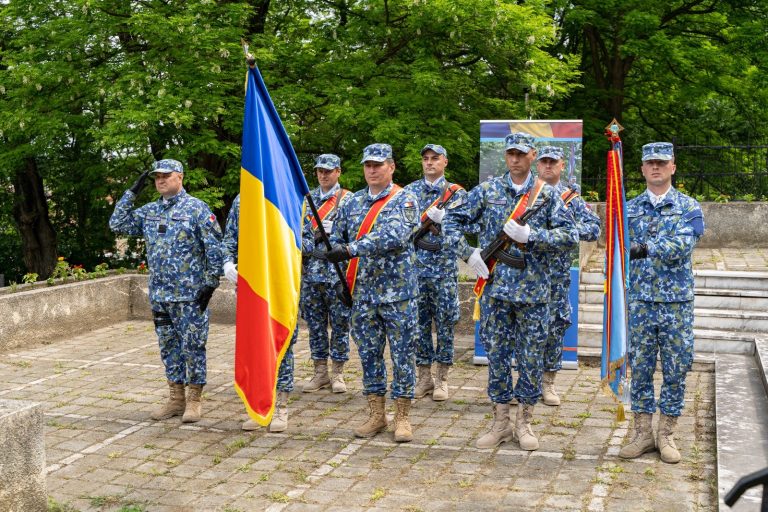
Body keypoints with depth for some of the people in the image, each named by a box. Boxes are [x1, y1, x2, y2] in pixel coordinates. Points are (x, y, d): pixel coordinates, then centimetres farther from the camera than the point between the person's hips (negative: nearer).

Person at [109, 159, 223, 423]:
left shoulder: (196, 209, -6)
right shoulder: (149, 211, 12)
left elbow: (214, 248, -9)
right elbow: (117, 223, 14)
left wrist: (211, 283, -13)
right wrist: (132, 192, 7)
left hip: (191, 293, -6)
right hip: (159, 293, 7)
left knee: (192, 346, -1)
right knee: (168, 347, 12)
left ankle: (194, 400, 10)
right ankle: (176, 398, 22)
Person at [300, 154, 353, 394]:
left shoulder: (349, 200, 1)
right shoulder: (307, 199, 13)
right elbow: (300, 232, 13)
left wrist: (334, 230, -18)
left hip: (338, 273, -4)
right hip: (311, 273, 4)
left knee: (340, 324, 2)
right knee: (315, 324, 8)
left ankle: (337, 374, 11)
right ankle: (320, 372, 18)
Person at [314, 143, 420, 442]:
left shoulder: (404, 200, -6)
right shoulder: (353, 203, 12)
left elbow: (394, 236, -23)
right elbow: (336, 238, 16)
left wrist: (352, 249, -30)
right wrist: (330, 252, -7)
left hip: (397, 291, -5)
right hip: (363, 292, 5)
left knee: (402, 354, 2)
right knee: (368, 354, 9)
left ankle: (402, 417, 11)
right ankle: (376, 415, 19)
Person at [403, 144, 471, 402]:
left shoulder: (456, 192, 5)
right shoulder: (410, 191, 10)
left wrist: (442, 218, -22)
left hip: (445, 266, -2)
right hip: (415, 264, 2)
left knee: (445, 322, 3)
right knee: (419, 322, 6)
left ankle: (441, 379, 12)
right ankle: (423, 377, 16)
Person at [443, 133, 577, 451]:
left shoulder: (547, 195, 3)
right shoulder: (487, 190, 5)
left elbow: (569, 236, -4)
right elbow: (453, 221, 7)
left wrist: (531, 235, -16)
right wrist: (468, 252, -7)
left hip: (533, 290, -1)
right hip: (495, 286, 1)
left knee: (532, 359, 5)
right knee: (497, 355, 7)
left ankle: (524, 423, 20)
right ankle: (500, 423, 19)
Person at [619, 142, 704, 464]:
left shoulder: (689, 208, -1)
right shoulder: (629, 209, 7)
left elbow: (680, 246, -18)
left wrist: (646, 249, -30)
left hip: (677, 302, -2)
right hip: (639, 302, 2)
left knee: (676, 370, 5)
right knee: (640, 368, 7)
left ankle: (666, 435, 18)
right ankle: (643, 433, 18)